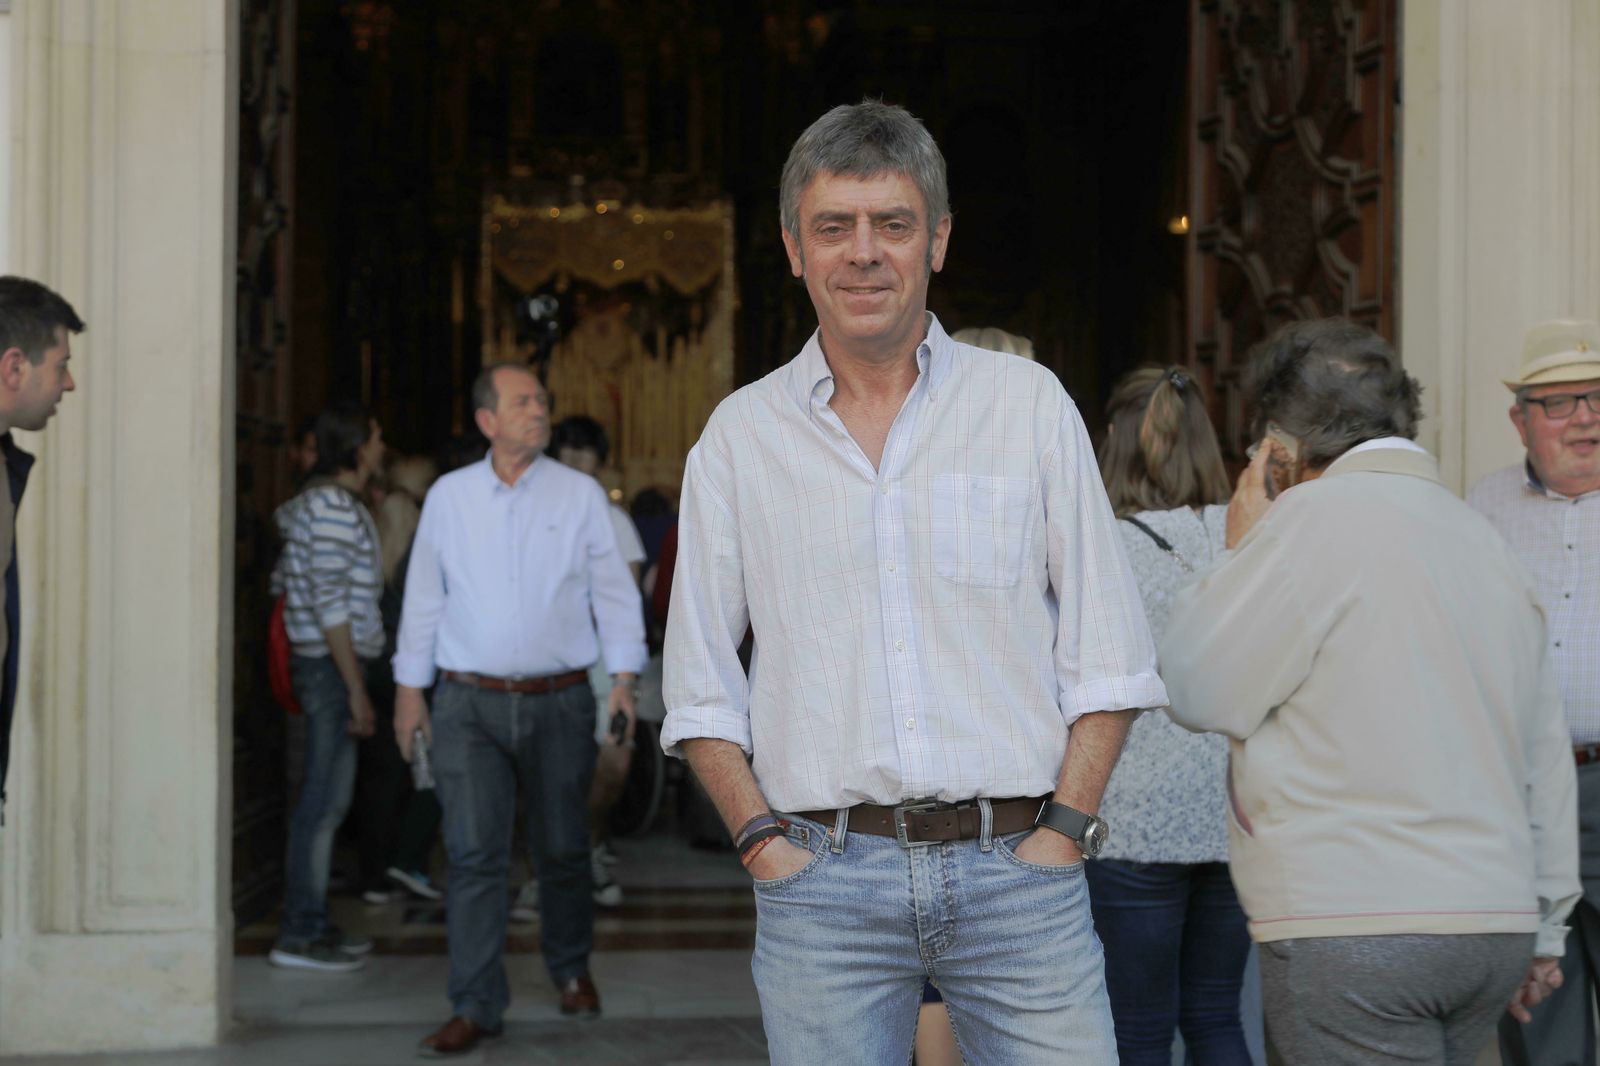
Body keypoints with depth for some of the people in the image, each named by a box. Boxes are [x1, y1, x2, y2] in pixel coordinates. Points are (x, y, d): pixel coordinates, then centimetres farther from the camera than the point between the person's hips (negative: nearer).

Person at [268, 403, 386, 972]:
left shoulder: (317, 499, 17)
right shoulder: (334, 505, -14)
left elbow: (283, 576, 20)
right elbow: (331, 602, -20)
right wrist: (356, 688, -20)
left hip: (326, 661, 10)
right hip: (333, 665, -10)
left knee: (326, 797, 12)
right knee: (326, 799, -7)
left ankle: (311, 922, 18)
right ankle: (299, 935, -3)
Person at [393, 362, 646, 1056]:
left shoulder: (580, 494, 2)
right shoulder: (449, 496, 5)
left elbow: (613, 590, 4)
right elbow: (424, 595, 10)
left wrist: (625, 674, -4)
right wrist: (410, 686, 9)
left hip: (558, 700, 0)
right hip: (470, 704, 0)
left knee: (562, 849, 11)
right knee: (474, 855, -6)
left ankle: (570, 968, 35)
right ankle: (476, 1007, 0)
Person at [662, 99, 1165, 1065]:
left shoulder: (1028, 404, 6)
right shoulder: (740, 436, 8)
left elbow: (1108, 658, 6)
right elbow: (701, 690, 11)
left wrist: (1061, 833, -3)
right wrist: (765, 843, -1)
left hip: (1017, 871, 0)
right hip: (824, 876, 1)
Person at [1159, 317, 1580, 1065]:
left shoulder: (1316, 517, -8)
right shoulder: (1483, 537, 16)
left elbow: (1191, 688, -5)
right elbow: (1546, 755, 18)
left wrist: (1241, 550, 8)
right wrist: (1542, 929, 25)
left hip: (1355, 926, -8)